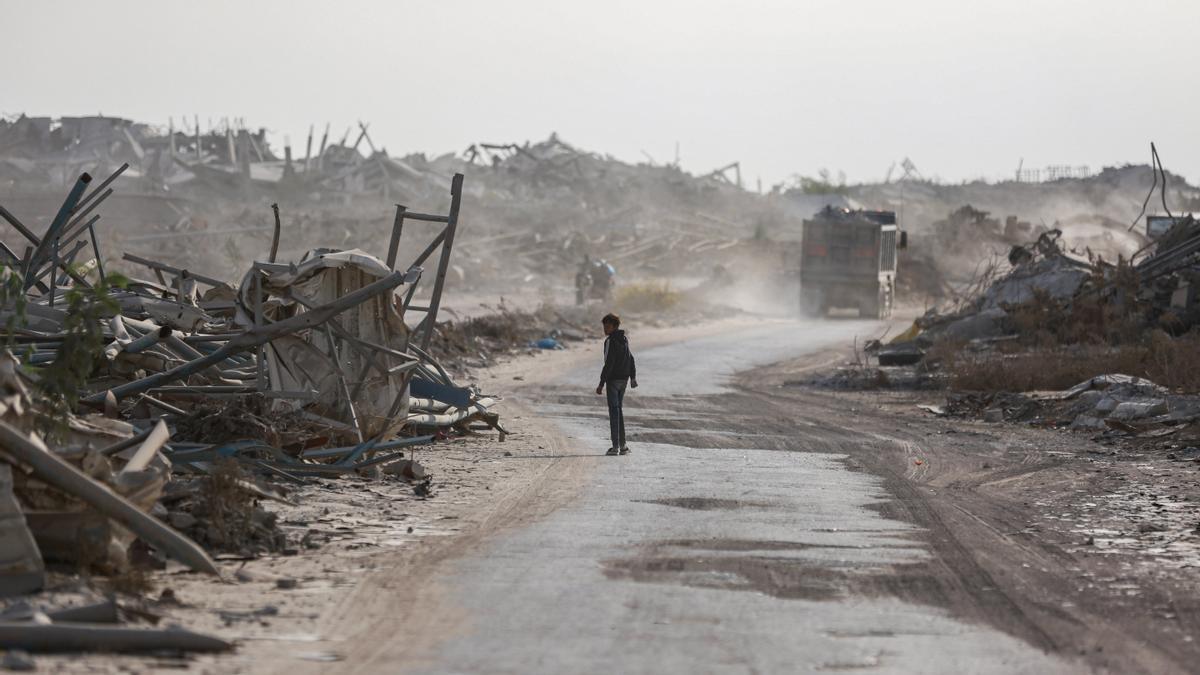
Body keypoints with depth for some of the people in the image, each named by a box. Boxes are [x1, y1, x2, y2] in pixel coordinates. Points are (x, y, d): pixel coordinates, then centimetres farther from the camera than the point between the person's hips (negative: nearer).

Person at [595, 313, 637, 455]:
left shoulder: (610, 341, -15)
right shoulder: (624, 340, 11)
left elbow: (609, 364, -20)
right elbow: (630, 359, 19)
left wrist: (601, 384, -19)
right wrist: (633, 377, 28)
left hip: (613, 379, -8)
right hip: (624, 379, 8)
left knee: (614, 411, -4)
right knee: (618, 410, 15)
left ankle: (616, 446, -6)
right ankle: (622, 445, 14)